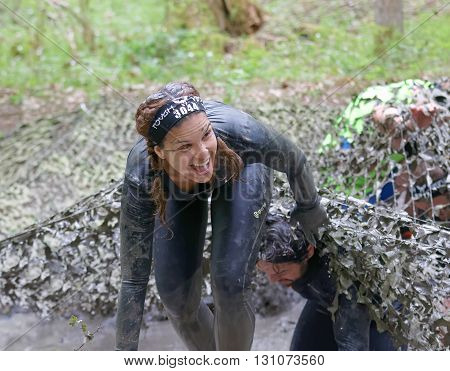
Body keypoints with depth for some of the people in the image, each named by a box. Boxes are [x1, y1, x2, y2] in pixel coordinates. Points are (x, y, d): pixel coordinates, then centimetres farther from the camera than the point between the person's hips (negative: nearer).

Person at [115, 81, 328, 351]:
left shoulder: (242, 133, -43)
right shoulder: (141, 179, -40)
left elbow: (295, 162, -19)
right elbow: (134, 280, -31)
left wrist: (310, 213, -2)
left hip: (241, 170, -1)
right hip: (178, 190, 1)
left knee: (230, 284, -14)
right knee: (175, 292, -3)